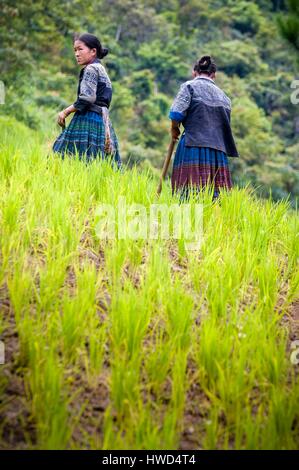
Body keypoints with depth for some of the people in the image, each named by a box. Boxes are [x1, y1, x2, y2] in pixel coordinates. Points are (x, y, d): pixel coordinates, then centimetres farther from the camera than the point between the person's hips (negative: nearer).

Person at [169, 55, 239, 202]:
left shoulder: (189, 86, 3)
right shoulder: (223, 96, 20)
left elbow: (177, 114, -8)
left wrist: (174, 130, 8)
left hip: (193, 147, -5)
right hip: (218, 151, 5)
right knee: (214, 194, 1)